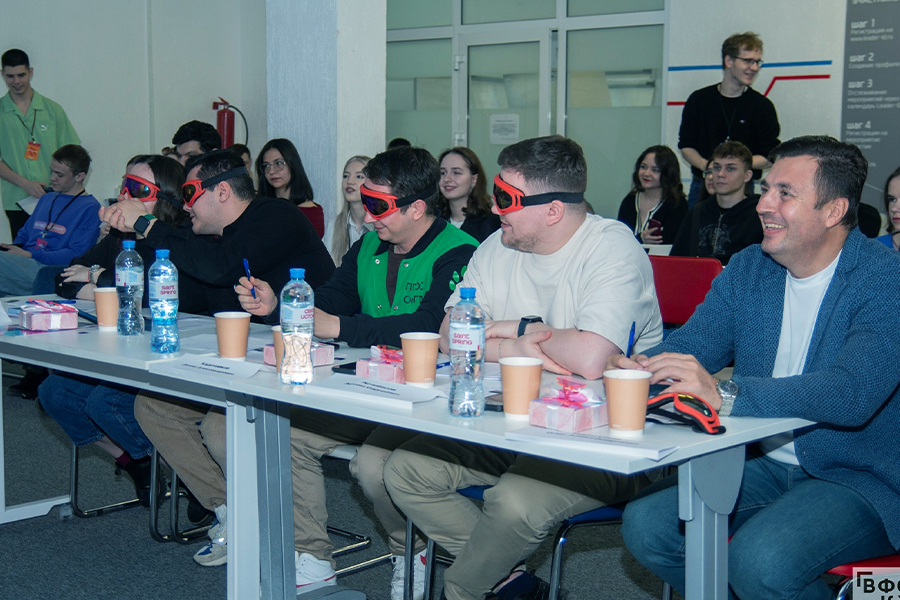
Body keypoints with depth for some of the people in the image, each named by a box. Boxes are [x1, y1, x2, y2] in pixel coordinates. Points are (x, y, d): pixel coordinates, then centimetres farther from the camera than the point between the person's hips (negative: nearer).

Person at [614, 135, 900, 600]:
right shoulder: (747, 269, 6)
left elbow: (852, 393, -31)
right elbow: (689, 345, 5)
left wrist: (725, 395, -41)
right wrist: (637, 369, -20)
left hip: (861, 479, -6)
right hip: (765, 466, 6)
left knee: (759, 560, -30)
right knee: (645, 523, -11)